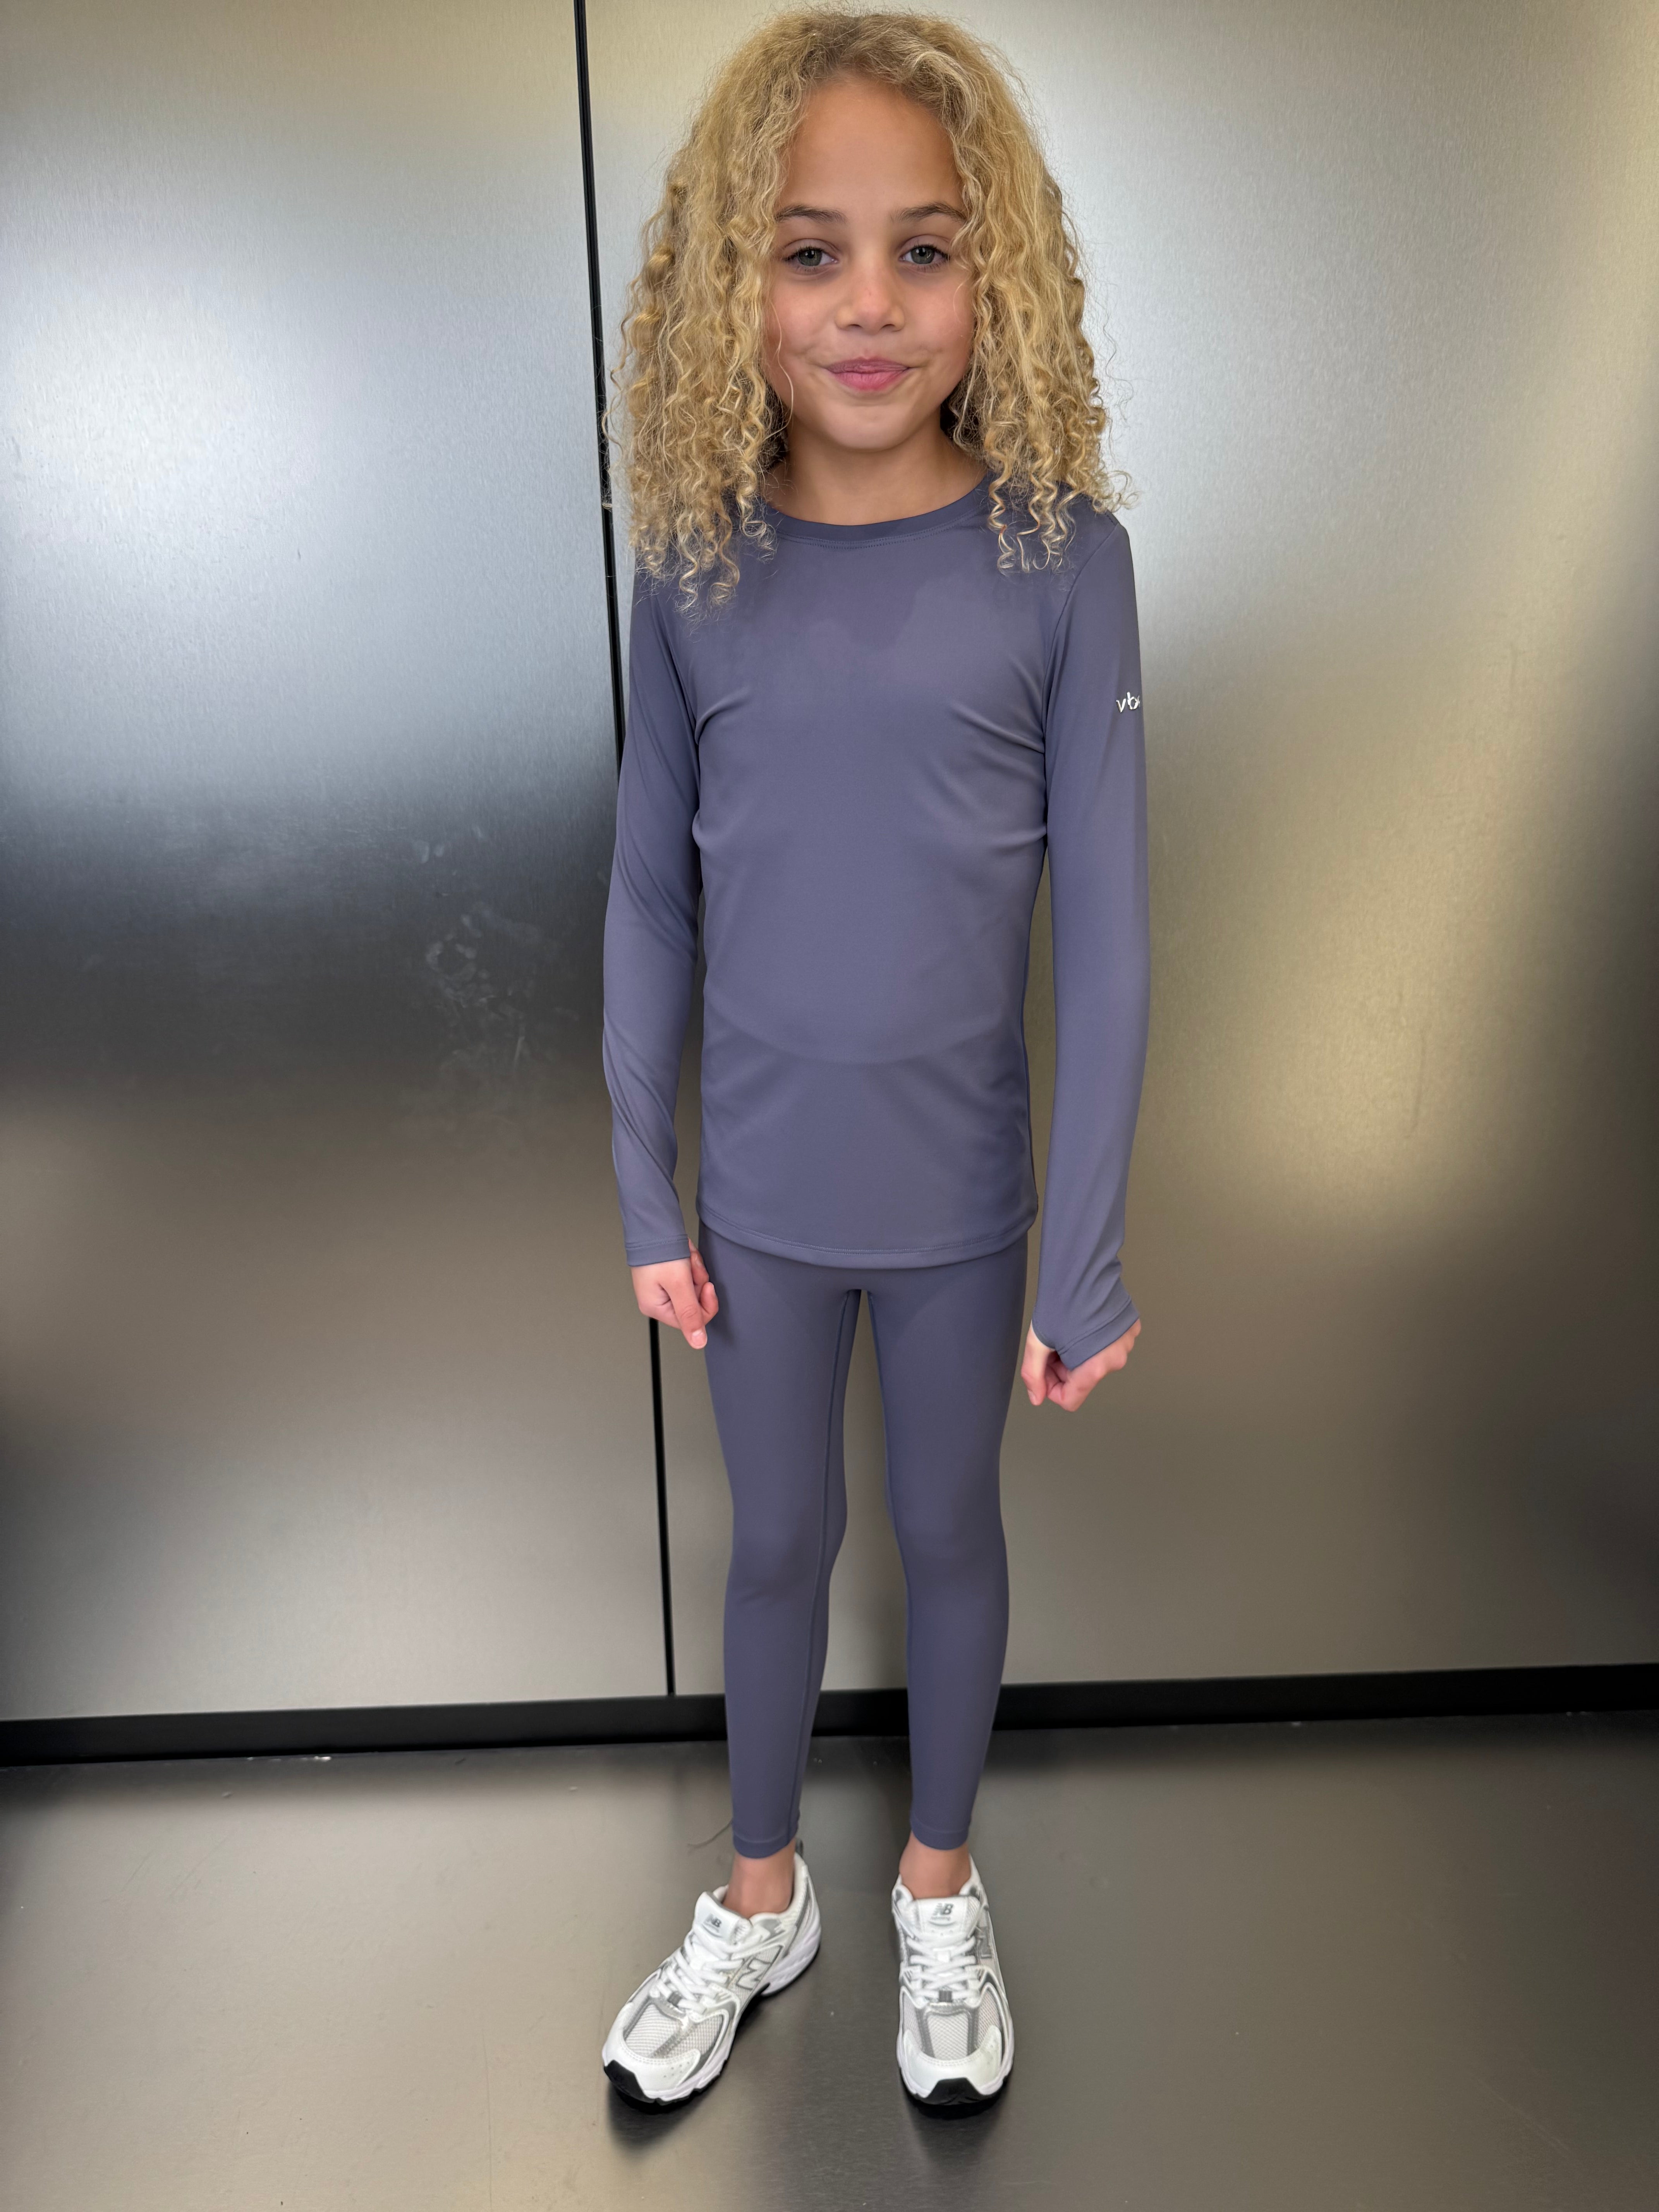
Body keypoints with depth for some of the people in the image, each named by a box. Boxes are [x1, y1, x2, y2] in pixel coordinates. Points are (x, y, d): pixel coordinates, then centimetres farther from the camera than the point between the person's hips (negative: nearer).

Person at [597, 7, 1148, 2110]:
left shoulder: (1060, 555, -10)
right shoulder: (696, 562, -5)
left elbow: (1106, 929, -9)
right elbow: (649, 898, 0)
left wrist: (1087, 1255, -8)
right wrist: (648, 1200, 0)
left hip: (959, 1195, -1)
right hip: (757, 1193, 2)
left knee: (947, 1534, 18)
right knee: (777, 1539, 19)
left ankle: (938, 1889, 45)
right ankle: (760, 1899, 44)